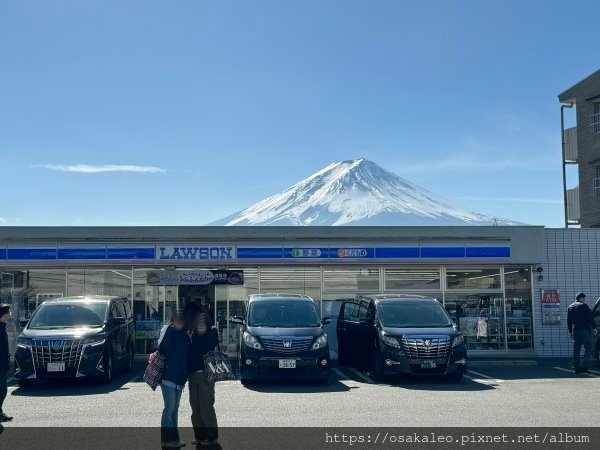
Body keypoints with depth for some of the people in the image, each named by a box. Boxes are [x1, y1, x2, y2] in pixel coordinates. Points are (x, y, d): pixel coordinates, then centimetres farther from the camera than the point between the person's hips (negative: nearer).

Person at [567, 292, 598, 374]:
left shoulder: (570, 307, 14)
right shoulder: (584, 306, -5)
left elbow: (568, 321, 16)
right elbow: (590, 318, -8)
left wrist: (570, 331, 21)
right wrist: (594, 328, -2)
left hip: (575, 330, 6)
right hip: (585, 330, -6)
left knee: (576, 350, 7)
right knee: (588, 348, 0)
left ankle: (577, 368, 5)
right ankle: (583, 366, -11)